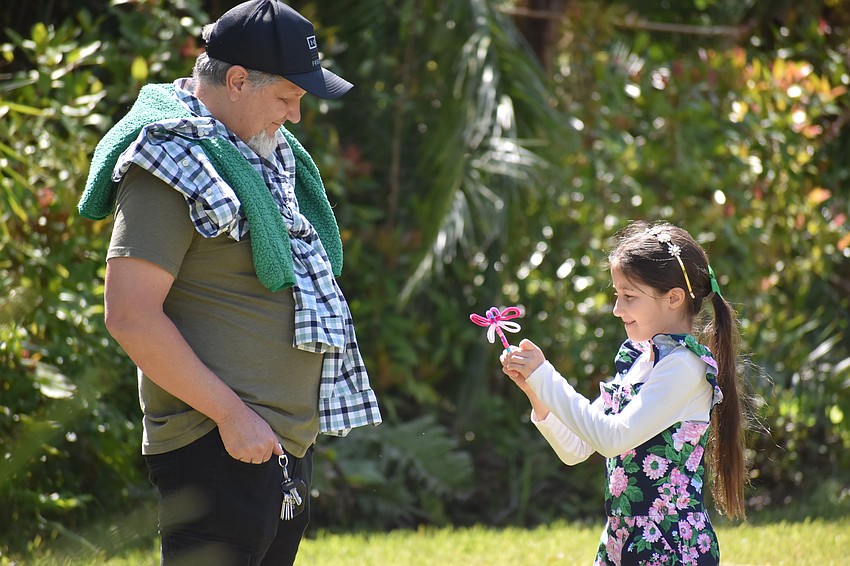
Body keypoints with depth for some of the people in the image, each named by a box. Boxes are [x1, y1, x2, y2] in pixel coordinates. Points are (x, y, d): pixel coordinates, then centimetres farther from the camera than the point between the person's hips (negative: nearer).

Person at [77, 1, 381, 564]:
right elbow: (130, 316, -19)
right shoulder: (175, 163, -13)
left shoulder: (266, 149, 17)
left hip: (289, 441, 9)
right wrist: (232, 414, -20)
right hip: (218, 448, -9)